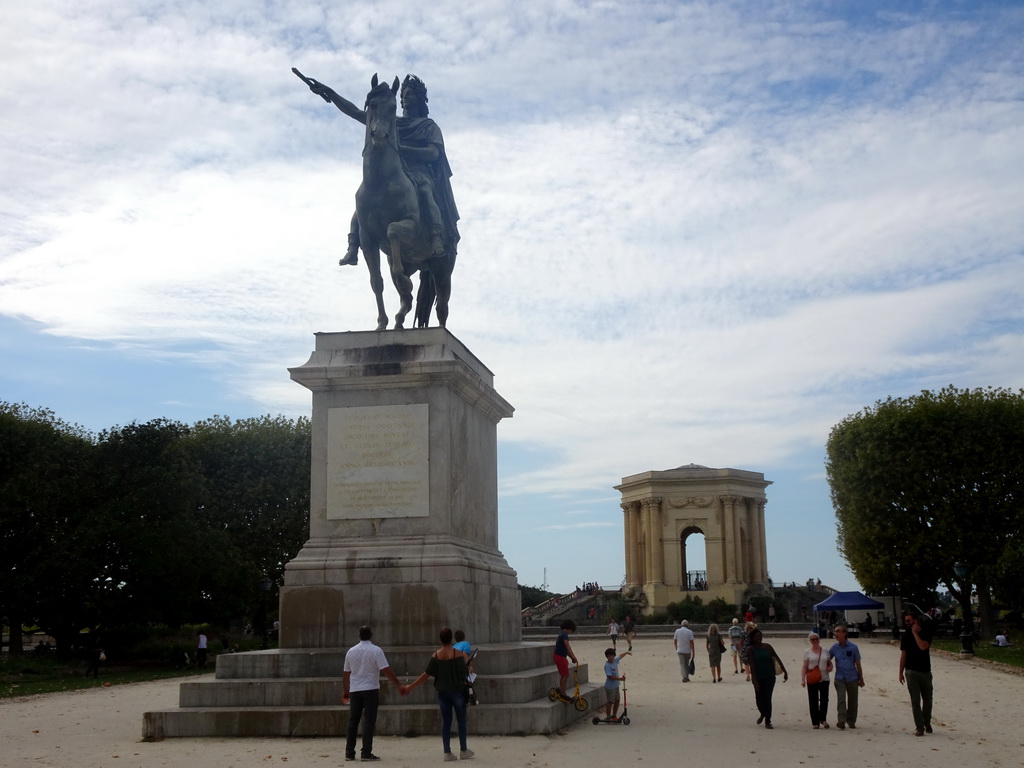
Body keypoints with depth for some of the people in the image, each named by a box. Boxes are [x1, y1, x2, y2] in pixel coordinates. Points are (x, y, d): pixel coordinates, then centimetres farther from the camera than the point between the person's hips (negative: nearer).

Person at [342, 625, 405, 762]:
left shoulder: (351, 651, 6)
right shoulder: (376, 651, -7)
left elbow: (346, 673, 11)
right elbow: (386, 671, -13)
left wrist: (345, 691, 22)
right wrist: (399, 685, -11)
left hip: (355, 690, 4)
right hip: (370, 689, -4)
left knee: (353, 721, 9)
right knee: (369, 722, -2)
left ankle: (349, 753, 10)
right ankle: (366, 753, -5)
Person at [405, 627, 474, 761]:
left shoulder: (436, 655, -3)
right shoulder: (458, 653, -9)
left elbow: (426, 675, -5)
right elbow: (464, 673, -9)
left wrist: (411, 686, 2)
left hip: (442, 692, 2)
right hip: (457, 690, -2)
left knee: (446, 721, 8)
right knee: (461, 720, 9)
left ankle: (447, 753, 7)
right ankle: (463, 750, 15)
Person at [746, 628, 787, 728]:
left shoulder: (767, 647, 2)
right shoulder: (751, 650, -7)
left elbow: (777, 659, 7)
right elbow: (751, 666, -13)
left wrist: (785, 672, 4)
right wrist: (755, 681, -20)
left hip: (769, 677, 1)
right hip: (758, 678, -1)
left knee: (767, 698, -6)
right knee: (759, 699, 8)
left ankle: (768, 721, 0)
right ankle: (762, 714, 39)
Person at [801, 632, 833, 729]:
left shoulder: (825, 651, 10)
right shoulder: (807, 652, 5)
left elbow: (830, 665, 15)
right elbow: (804, 667, 2)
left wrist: (827, 669, -8)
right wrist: (802, 679, -9)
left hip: (824, 679, 1)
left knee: (824, 699, -7)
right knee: (813, 701, 0)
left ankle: (823, 719, 12)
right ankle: (815, 722, 6)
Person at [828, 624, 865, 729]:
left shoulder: (853, 647, -3)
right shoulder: (834, 647, 2)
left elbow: (858, 664, 3)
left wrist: (861, 679, 7)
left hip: (852, 678, 0)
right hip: (839, 678, 0)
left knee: (852, 701, 7)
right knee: (841, 699, -16)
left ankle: (851, 722, 21)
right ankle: (841, 721, -21)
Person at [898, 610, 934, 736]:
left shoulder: (926, 634, -3)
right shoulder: (906, 636, 4)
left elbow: (923, 646, -23)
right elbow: (903, 655, 6)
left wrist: (915, 633, -17)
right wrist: (901, 672, 4)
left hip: (925, 671, 0)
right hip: (911, 672, 0)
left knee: (927, 699, 12)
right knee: (915, 700, -4)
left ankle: (927, 723, 32)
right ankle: (919, 727, -3)